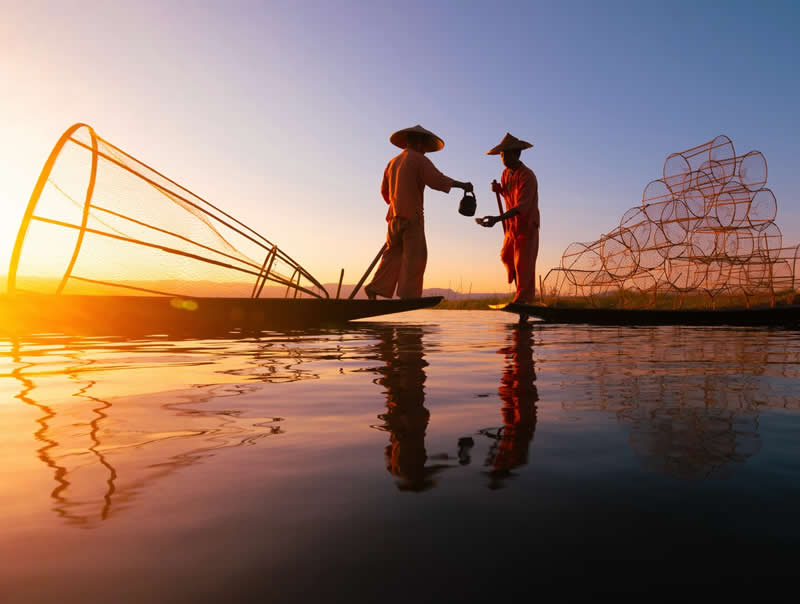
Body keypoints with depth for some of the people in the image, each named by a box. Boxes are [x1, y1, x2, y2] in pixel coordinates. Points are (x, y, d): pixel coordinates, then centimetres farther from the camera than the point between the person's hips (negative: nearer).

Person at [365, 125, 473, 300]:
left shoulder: (393, 162, 19)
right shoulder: (418, 160, -3)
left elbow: (384, 190, 24)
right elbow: (436, 179, -18)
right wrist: (461, 184, -15)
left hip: (395, 215, 8)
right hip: (411, 215, -8)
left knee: (394, 253, 13)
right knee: (415, 255, -6)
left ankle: (375, 288, 10)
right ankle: (408, 294, -9)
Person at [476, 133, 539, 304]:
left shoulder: (527, 176, -23)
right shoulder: (506, 173, 3)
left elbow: (522, 206, -34)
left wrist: (498, 218, -46)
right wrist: (498, 189, -3)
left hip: (527, 226, -8)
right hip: (512, 225, 8)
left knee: (523, 263, -6)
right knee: (506, 256, 17)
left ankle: (523, 299, 2)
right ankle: (524, 288, 39)